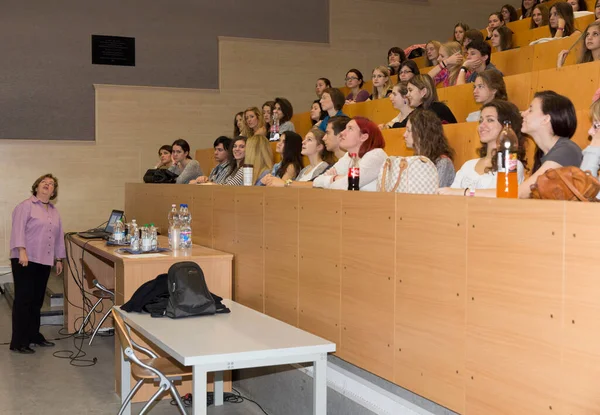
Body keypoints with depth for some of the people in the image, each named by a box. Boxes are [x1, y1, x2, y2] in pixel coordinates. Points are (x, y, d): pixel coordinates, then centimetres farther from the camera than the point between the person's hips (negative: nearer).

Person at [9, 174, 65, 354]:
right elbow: (18, 229, -14)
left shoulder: (54, 211, 17)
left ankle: (34, 335, 21)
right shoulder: (26, 206, -5)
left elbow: (59, 236, 21)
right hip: (25, 261, -7)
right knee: (23, 300, -6)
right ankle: (18, 342, -2)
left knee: (37, 301, 11)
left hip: (44, 262, 7)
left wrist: (59, 259, 19)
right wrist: (22, 251, -24)